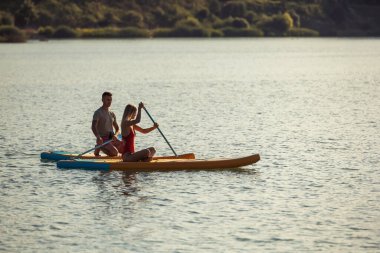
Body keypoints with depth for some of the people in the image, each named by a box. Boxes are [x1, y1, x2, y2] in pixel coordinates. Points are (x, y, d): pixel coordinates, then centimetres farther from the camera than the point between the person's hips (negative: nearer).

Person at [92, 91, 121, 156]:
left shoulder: (112, 114, 16)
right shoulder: (98, 113, -6)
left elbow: (117, 128, 16)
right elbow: (93, 127, -20)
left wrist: (115, 135, -9)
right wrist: (98, 137, -38)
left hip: (112, 139, 7)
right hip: (103, 139, -7)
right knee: (115, 153, -27)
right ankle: (99, 147, -2)